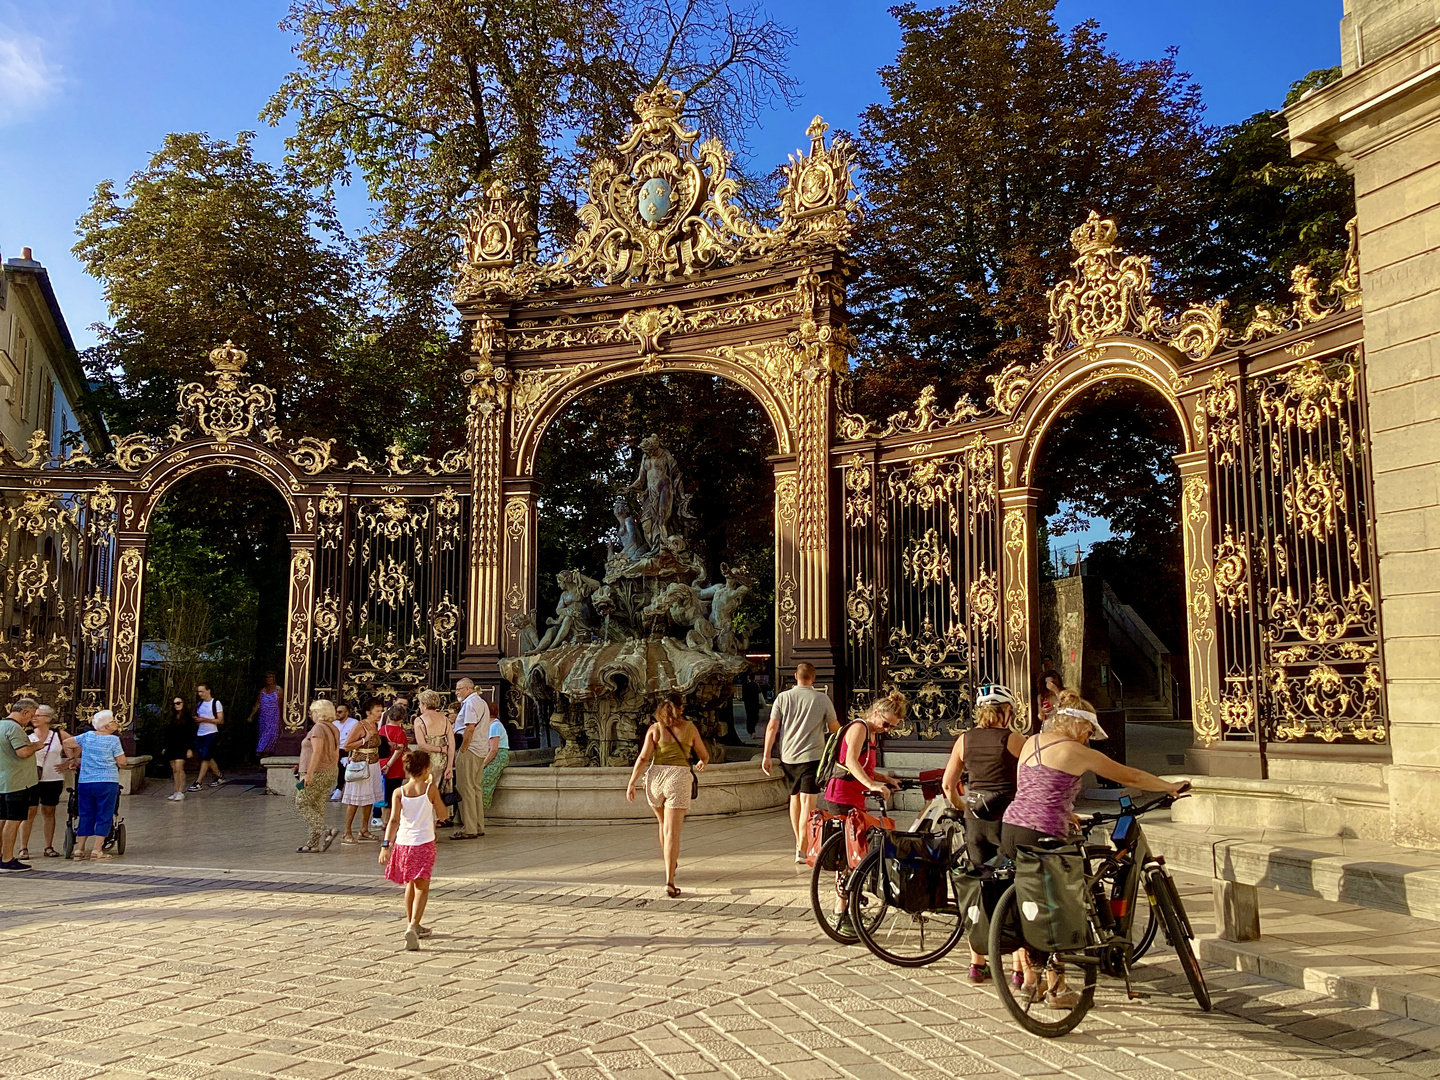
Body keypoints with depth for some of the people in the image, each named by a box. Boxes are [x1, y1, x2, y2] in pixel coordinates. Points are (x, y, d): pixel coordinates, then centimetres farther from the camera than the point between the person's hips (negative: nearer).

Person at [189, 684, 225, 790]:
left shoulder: (216, 703, -5)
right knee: (209, 758, 9)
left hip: (211, 734, -7)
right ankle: (219, 777, 24)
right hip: (200, 734, 7)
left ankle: (198, 783, -10)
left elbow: (220, 720, -9)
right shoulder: (199, 704, 14)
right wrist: (197, 720, 0)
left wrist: (205, 719, -18)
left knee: (205, 757, -10)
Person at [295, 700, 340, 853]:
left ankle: (325, 832, -15)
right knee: (317, 808, 10)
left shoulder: (318, 728, -13)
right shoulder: (334, 729, 13)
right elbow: (336, 755, 17)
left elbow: (317, 752, -23)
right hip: (329, 773, 9)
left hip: (315, 773, -9)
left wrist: (308, 774, -26)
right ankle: (314, 844, 10)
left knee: (301, 805, -1)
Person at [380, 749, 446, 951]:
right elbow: (442, 813, 4)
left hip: (403, 843, 3)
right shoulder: (430, 789, -7)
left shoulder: (399, 793, -3)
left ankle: (412, 925, 35)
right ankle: (412, 927, -18)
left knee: (410, 885, 22)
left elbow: (394, 821, -13)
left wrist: (386, 845, -17)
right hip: (424, 843, -3)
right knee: (422, 888, 1)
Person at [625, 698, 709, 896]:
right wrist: (702, 763, 41)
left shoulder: (654, 728, 7)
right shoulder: (690, 728, 8)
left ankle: (671, 864, 45)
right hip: (679, 778, -2)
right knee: (673, 832, -4)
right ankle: (669, 882, -13)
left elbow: (643, 758, -3)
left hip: (655, 776, 2)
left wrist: (631, 783, 0)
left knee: (664, 823, 25)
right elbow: (704, 755, 19)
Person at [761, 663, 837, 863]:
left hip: (788, 756, 3)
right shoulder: (822, 699, -1)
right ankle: (802, 850, -13)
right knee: (807, 803, -5)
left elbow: (772, 727, -1)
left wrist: (766, 755, 3)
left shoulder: (783, 697, 2)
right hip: (812, 756, -3)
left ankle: (798, 843, 31)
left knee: (794, 798, 20)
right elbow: (834, 728, 6)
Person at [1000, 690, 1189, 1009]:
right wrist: (1171, 787, 18)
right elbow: (1131, 776, 4)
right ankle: (1056, 990, 16)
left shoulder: (1031, 742, 15)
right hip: (1042, 835, -7)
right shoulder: (1076, 751, -4)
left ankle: (1029, 977, 29)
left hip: (1010, 827, 7)